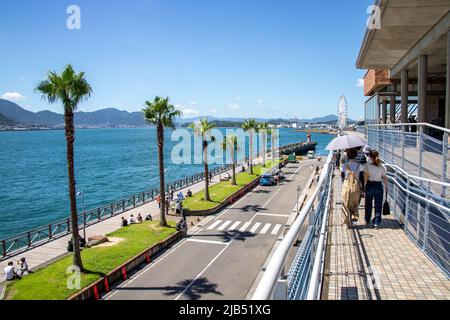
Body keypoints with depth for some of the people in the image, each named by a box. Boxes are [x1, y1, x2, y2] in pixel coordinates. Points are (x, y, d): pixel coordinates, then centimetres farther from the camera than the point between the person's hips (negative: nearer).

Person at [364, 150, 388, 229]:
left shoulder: (368, 165, -10)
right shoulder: (381, 167, -3)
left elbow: (365, 178, -14)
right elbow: (384, 178, -1)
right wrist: (386, 187, 9)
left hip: (369, 185, -1)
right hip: (378, 186, 1)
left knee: (368, 205, 15)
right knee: (378, 205, 7)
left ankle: (367, 222, 28)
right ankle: (376, 223, 6)